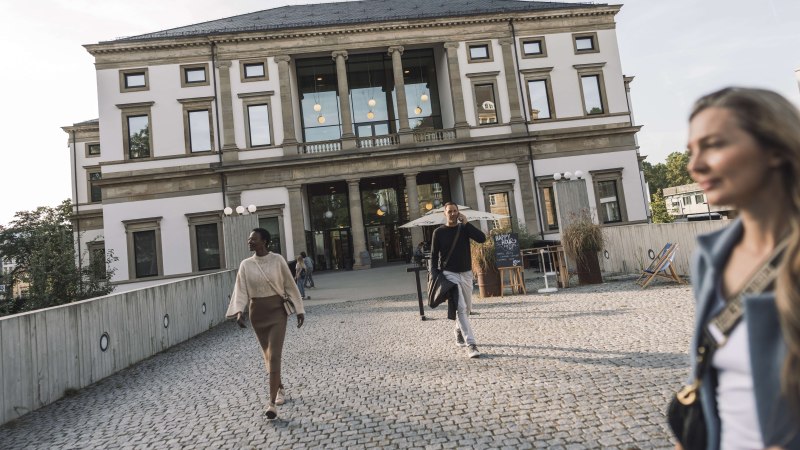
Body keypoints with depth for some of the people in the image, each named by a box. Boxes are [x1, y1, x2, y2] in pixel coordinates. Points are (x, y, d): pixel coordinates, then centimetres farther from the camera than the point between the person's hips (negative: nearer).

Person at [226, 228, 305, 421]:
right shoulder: (245, 264, 0)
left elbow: (290, 285, -2)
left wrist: (299, 309, 0)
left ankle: (272, 403, -7)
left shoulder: (277, 260, -7)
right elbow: (241, 290, -2)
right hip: (257, 313, 4)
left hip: (277, 310, -3)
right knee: (268, 355, 15)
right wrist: (239, 312, -18)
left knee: (274, 355, -10)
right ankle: (280, 388, 36)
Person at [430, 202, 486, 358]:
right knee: (460, 308, -14)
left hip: (466, 273, 4)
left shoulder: (464, 228, 4)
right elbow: (434, 255, 0)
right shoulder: (439, 232, -1)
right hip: (449, 274, -4)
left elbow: (482, 238, -11)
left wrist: (466, 223, -15)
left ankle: (459, 332, 40)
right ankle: (471, 344, -15)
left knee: (467, 308, 14)